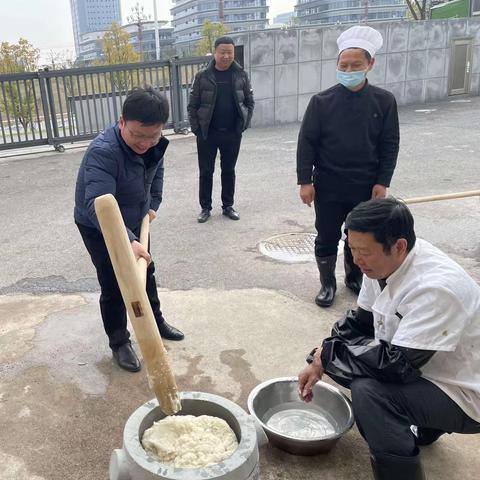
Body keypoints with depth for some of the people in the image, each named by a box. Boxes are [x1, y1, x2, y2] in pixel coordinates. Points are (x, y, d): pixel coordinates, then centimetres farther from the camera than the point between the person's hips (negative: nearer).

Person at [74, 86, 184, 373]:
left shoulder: (154, 144, -13)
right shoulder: (103, 152, -37)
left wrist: (153, 205, 4)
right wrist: (127, 242, -57)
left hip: (135, 222, 7)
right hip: (99, 228, -7)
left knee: (146, 272, 20)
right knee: (114, 287, 0)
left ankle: (156, 321, 42)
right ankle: (119, 342, 20)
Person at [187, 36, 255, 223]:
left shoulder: (241, 75, 1)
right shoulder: (203, 76, -4)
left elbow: (249, 102, 7)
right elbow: (192, 105, -1)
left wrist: (244, 124, -2)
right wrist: (197, 129, -6)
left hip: (232, 133, 1)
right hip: (207, 134, -1)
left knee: (229, 170, 11)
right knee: (206, 172, 5)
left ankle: (228, 206, 23)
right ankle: (205, 208, 17)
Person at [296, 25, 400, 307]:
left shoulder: (384, 101, -3)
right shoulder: (322, 101, -5)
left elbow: (390, 146, 0)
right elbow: (307, 143, -4)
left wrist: (382, 182, -4)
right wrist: (305, 181, -8)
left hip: (366, 187, 1)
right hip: (328, 186, -1)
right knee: (327, 239, 8)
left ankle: (355, 279, 37)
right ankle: (328, 284, 28)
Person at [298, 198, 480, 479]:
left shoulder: (435, 288, -33)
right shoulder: (384, 261, -8)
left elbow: (396, 365, -32)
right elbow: (360, 321, 5)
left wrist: (328, 354, -19)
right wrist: (320, 362, -7)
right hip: (416, 368, 9)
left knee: (369, 392, -31)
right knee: (339, 357, 7)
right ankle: (420, 424, 19)